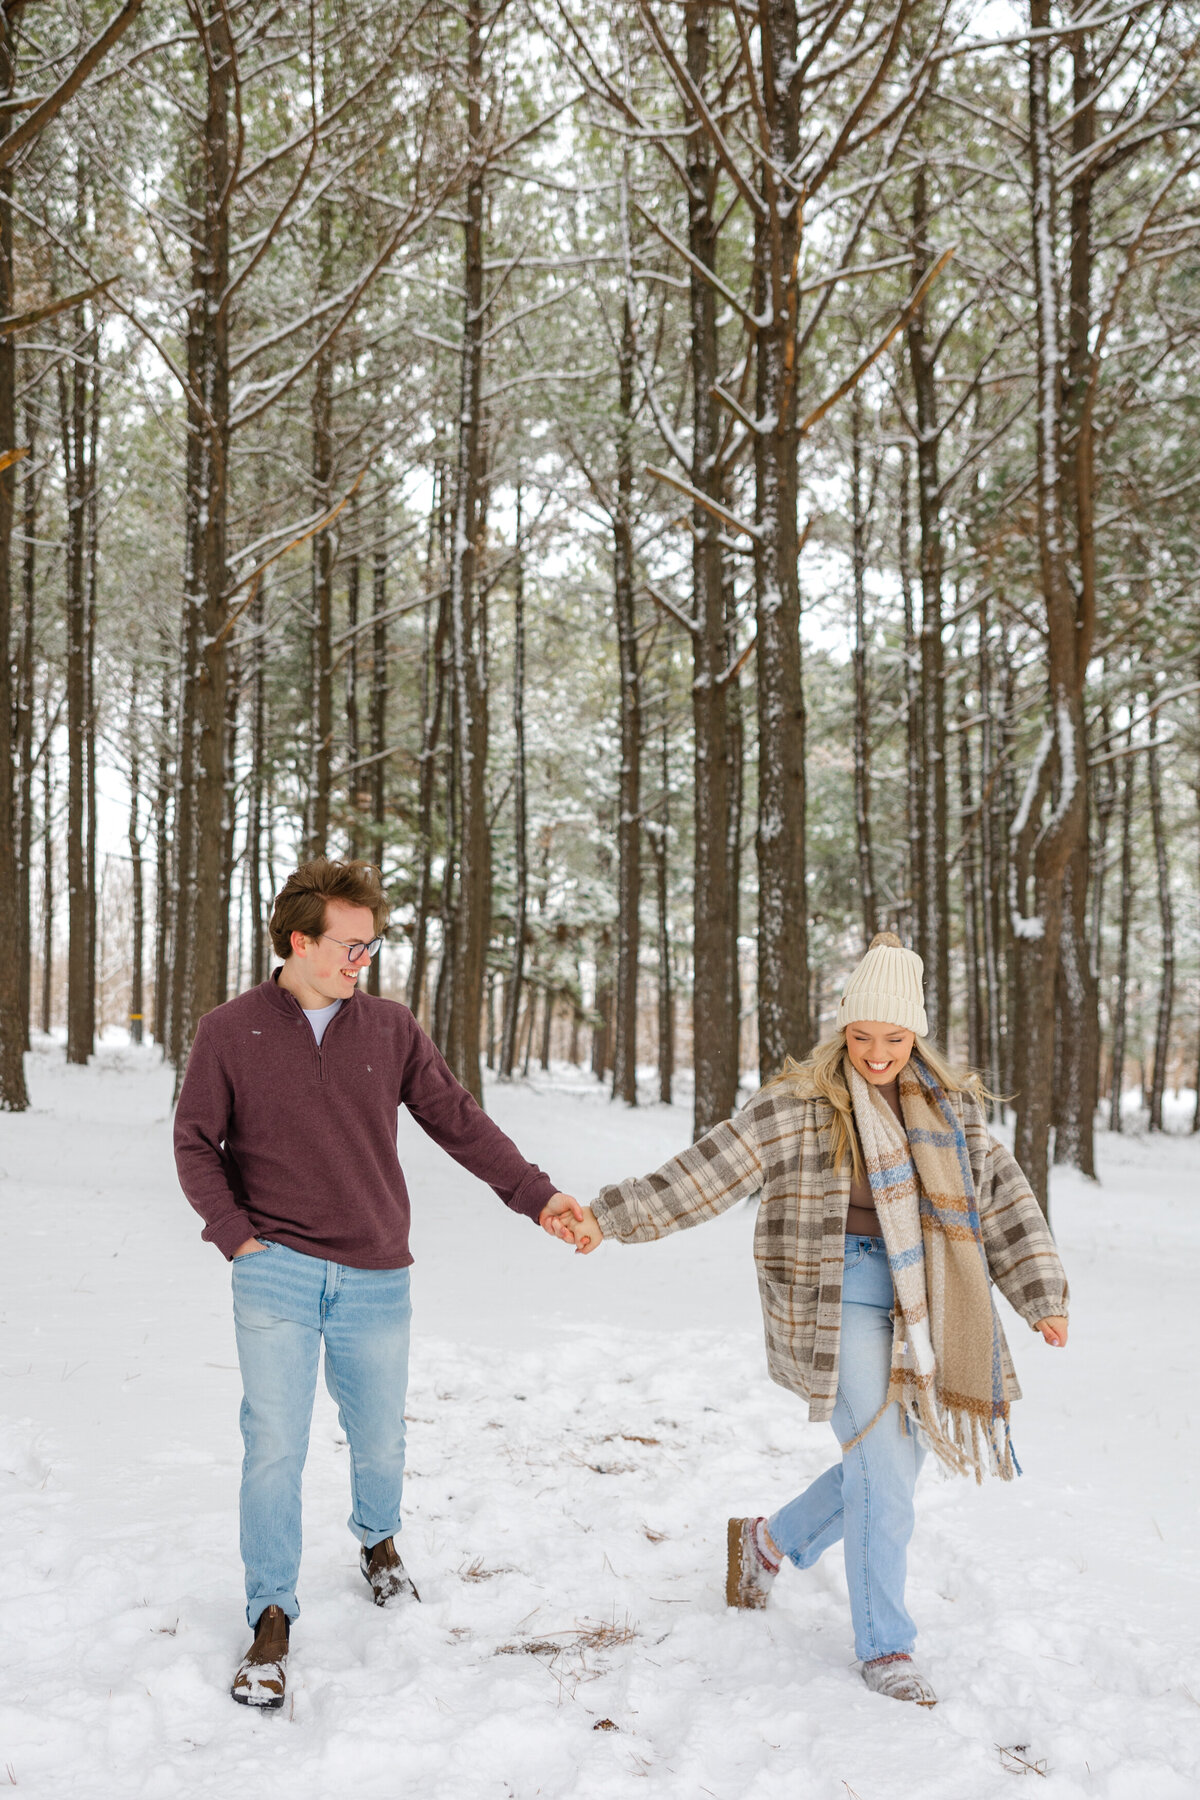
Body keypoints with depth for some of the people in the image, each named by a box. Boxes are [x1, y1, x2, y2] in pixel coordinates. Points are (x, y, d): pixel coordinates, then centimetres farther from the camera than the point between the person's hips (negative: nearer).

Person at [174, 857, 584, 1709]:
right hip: (277, 1276, -2)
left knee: (380, 1440, 13)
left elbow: (461, 1123, 2)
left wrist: (537, 1195, -6)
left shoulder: (391, 1029, 3)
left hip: (375, 1279, 2)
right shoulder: (231, 1031, -1)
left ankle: (378, 1541, 45)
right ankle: (272, 1622, 13)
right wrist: (236, 1234, -7)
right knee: (275, 1448, -4)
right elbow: (196, 1142, 4)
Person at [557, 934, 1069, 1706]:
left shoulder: (951, 1105, 6)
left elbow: (1003, 1199, 9)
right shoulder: (799, 1104, -8)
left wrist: (1045, 1296, 3)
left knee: (891, 1464, 13)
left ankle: (771, 1540, 39)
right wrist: (610, 1217, -16)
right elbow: (705, 1174, -9)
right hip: (840, 1299, -5)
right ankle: (886, 1646, 9)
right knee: (883, 1468, -9)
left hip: (921, 1304, 5)